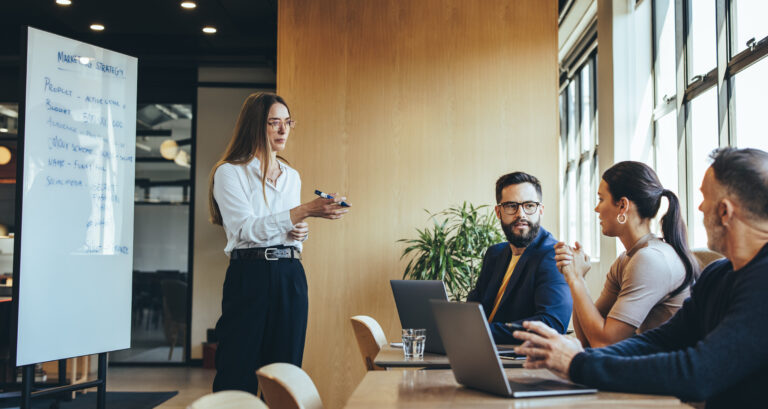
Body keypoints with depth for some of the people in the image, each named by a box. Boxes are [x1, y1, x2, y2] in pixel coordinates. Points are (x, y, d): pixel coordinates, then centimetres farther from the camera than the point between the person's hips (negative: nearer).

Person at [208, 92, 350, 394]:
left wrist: (300, 232, 2)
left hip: (291, 277, 5)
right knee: (238, 377, -5)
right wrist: (305, 211, -23)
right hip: (249, 277, -5)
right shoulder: (230, 172, -2)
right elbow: (246, 229, -16)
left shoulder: (292, 177, 17)